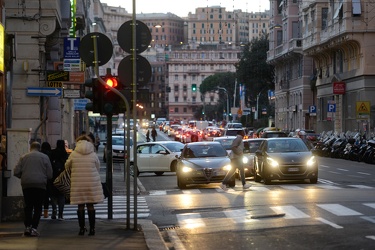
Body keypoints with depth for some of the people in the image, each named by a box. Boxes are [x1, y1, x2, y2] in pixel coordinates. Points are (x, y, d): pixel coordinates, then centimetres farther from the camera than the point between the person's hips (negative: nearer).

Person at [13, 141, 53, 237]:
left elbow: (16, 172, 3)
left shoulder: (24, 157, 10)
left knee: (28, 207, 10)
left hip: (26, 185, 2)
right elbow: (49, 174, 2)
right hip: (40, 185, -1)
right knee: (38, 207, 3)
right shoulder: (44, 157, 6)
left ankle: (27, 227, -1)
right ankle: (34, 228, -5)